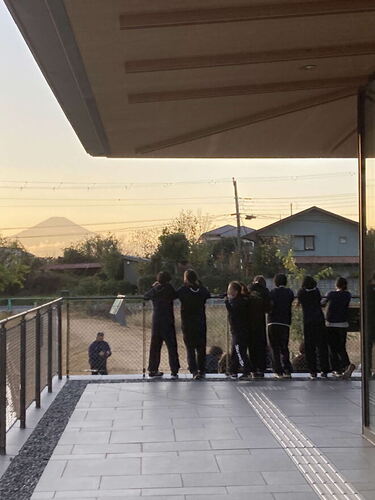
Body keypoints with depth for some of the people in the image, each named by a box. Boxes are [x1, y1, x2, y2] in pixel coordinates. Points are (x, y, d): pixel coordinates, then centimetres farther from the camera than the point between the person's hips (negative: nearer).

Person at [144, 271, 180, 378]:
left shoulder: (154, 289, 1)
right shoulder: (169, 288, -9)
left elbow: (145, 296, 16)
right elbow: (175, 296, 7)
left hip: (156, 320, 4)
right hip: (168, 321, -4)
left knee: (155, 345, 12)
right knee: (171, 346, 0)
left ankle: (152, 369, 15)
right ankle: (174, 371, -3)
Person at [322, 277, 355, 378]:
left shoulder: (331, 294, -3)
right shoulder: (348, 295, -2)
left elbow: (323, 302, 12)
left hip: (330, 324, -2)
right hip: (343, 325, 2)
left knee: (332, 347, 7)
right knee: (341, 347, 9)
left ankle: (337, 369, 5)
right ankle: (347, 364, -15)